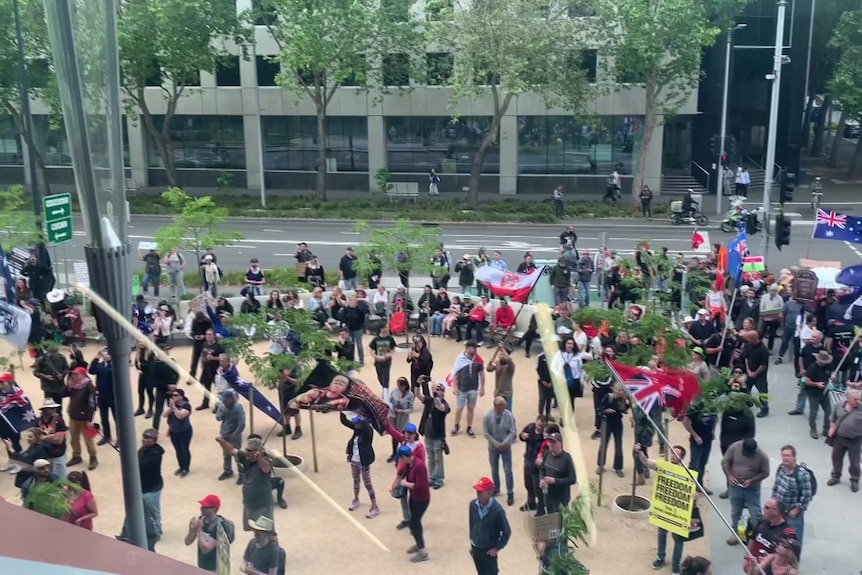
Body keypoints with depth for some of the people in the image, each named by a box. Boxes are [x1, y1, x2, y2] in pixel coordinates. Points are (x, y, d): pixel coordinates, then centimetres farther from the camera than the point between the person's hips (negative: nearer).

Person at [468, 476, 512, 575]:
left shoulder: (497, 510, -25)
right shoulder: (473, 505, -9)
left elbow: (506, 532, -14)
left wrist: (497, 548, -10)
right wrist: (471, 543, 12)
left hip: (488, 550, -5)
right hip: (475, 548, 5)